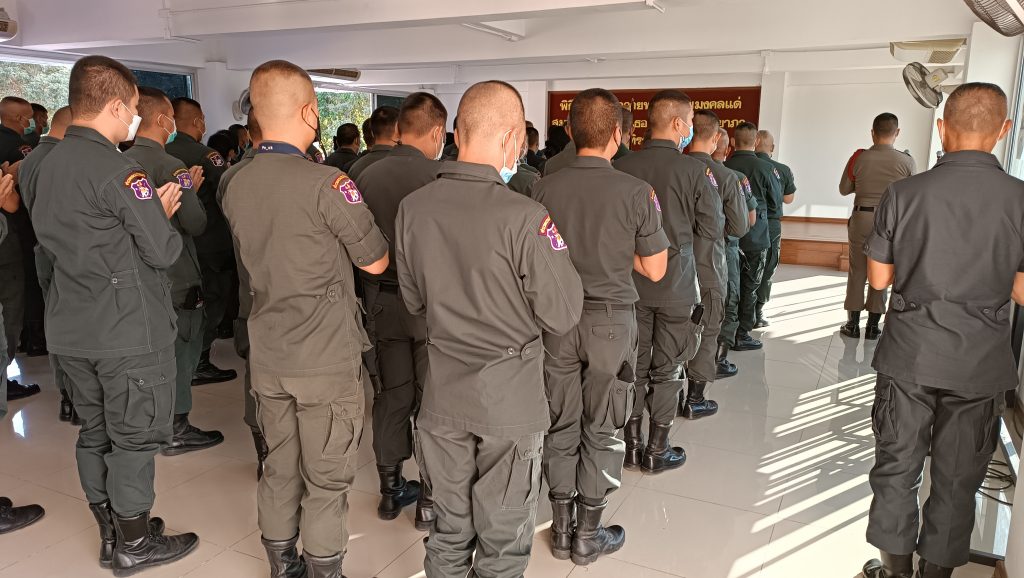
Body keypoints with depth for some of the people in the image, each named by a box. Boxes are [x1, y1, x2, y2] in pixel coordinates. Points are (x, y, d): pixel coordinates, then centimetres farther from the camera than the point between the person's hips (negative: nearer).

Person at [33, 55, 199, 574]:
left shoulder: (49, 164, 9)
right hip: (129, 332, -8)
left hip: (71, 331, 8)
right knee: (134, 437, 5)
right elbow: (163, 252, -19)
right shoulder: (118, 170, -19)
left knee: (95, 432, 16)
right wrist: (163, 213, 3)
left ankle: (111, 534, 30)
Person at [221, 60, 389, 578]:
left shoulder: (235, 185, 3)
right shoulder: (327, 183, -18)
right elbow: (376, 262, -9)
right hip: (327, 358, -7)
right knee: (327, 480, 7)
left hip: (268, 354, 7)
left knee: (280, 468, 18)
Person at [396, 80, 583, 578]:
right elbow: (562, 316, -13)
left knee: (448, 530, 21)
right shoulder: (525, 217, -22)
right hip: (510, 396, -4)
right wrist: (555, 254, 1)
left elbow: (415, 301, 6)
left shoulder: (412, 207, -5)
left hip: (443, 393, 5)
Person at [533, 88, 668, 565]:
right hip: (611, 320, -2)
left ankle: (562, 529, 27)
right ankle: (588, 536, 23)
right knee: (602, 430, 12)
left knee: (561, 424, 14)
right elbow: (654, 269, -5)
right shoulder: (636, 192, -12)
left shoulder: (545, 188, -7)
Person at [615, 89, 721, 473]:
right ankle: (657, 451, 20)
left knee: (634, 365, 15)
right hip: (675, 283, -3)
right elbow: (712, 230, -5)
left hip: (631, 282, 3)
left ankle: (632, 445, 24)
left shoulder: (622, 167, -7)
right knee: (666, 370, 10)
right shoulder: (694, 171, -14)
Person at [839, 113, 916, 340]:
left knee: (857, 271, 10)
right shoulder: (907, 162, -8)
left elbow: (844, 189, 4)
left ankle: (853, 324, 14)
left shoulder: (859, 158, -7)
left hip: (861, 218, 0)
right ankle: (873, 326, 16)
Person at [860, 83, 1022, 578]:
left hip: (908, 356, 0)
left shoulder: (904, 194, -10)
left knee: (897, 466, 14)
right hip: (981, 365, 1)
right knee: (957, 479, 15)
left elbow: (878, 278, -3)